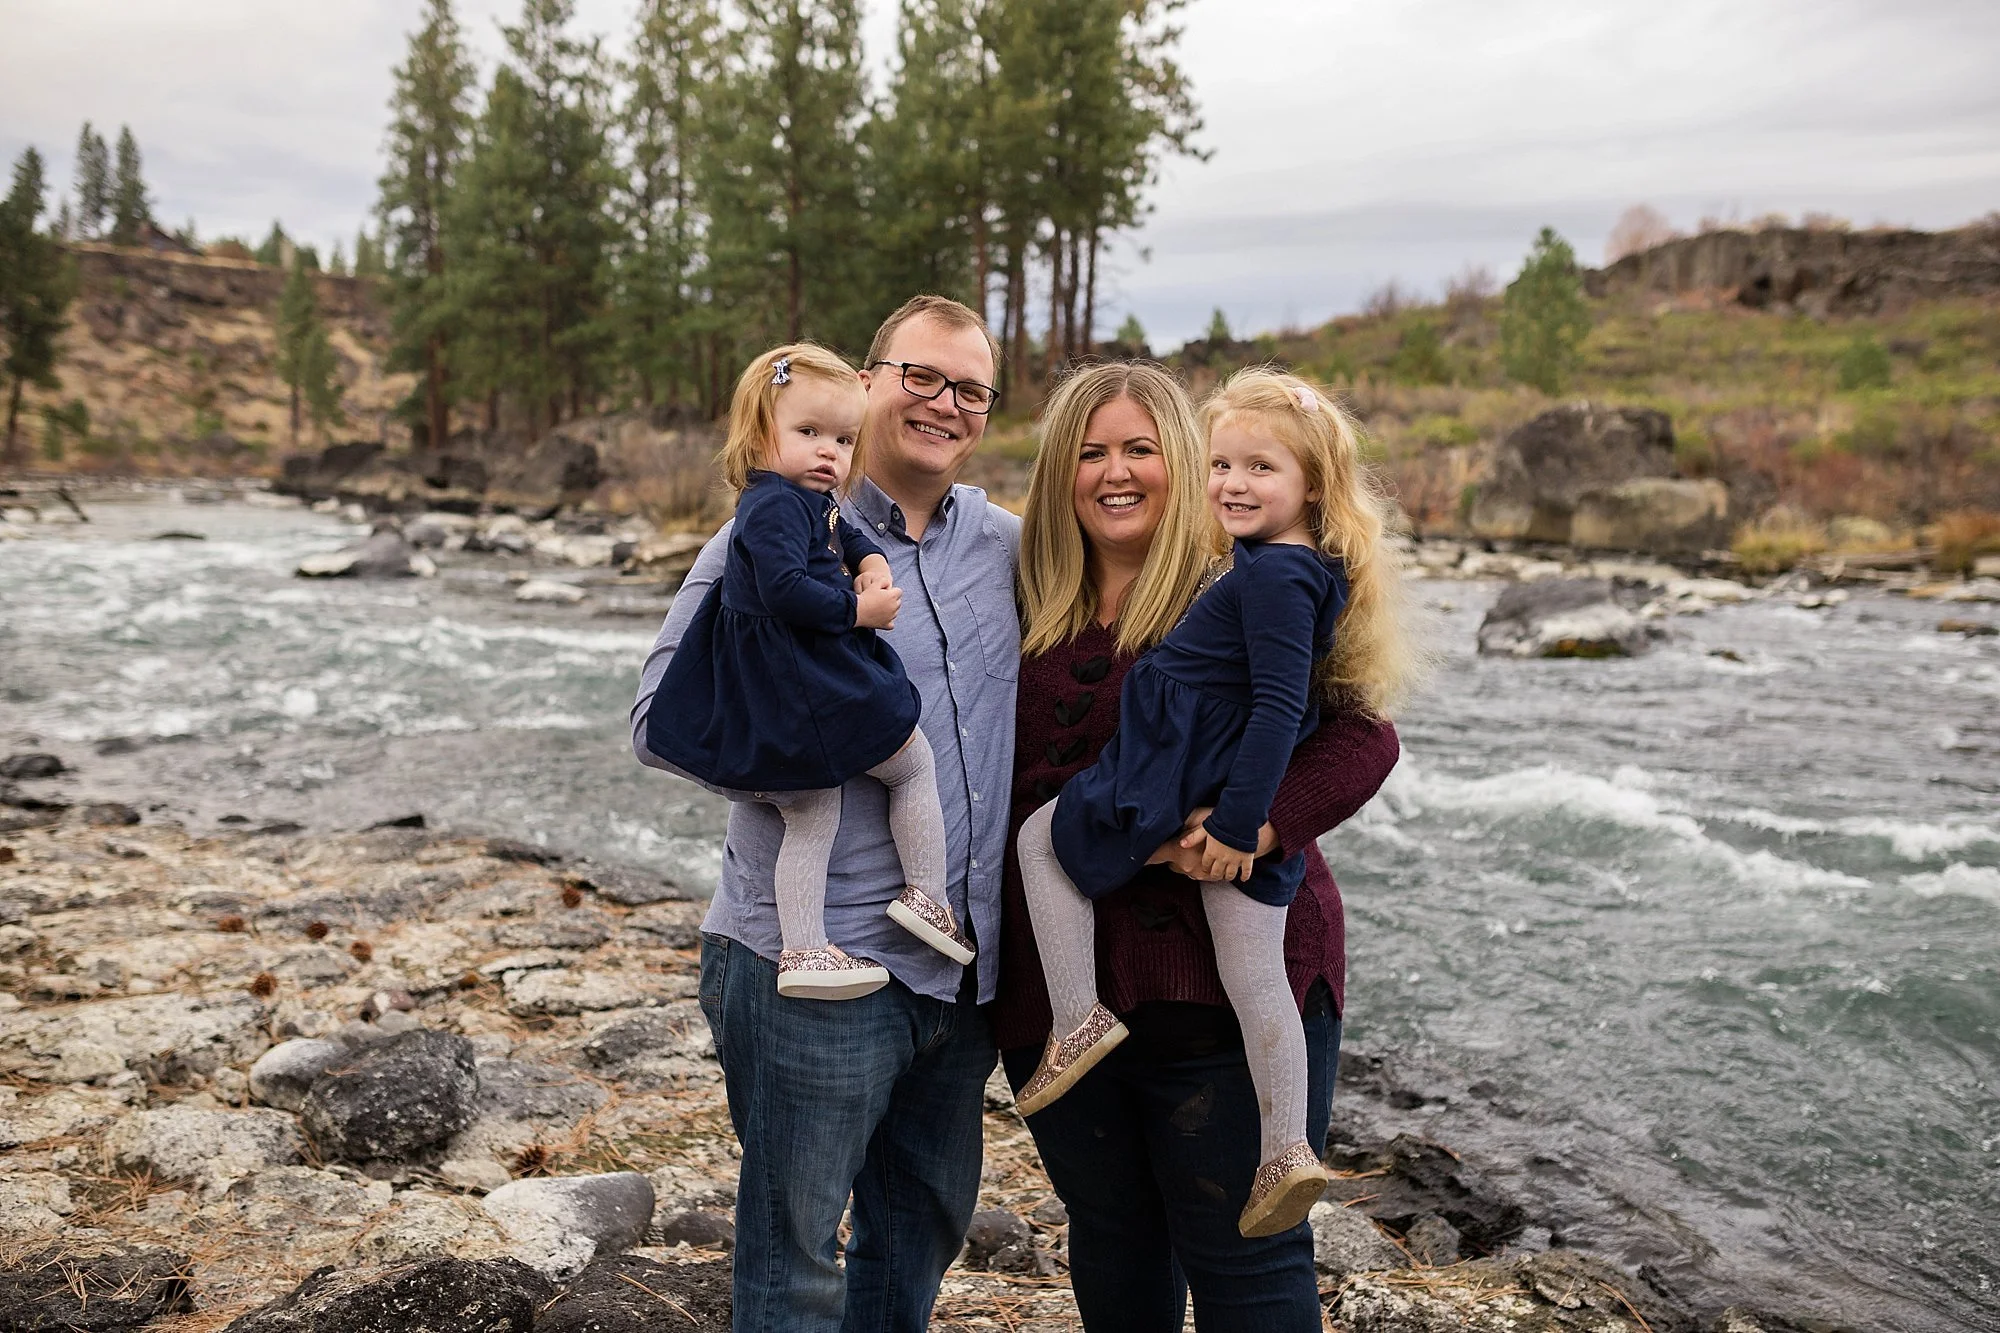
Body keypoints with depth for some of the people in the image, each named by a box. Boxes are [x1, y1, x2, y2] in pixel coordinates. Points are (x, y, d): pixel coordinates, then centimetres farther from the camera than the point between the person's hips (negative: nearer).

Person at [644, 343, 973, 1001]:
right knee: (915, 767, 8)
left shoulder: (815, 504, 18)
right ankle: (928, 897, 11)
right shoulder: (775, 507, -15)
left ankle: (803, 950, 12)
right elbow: (784, 589, -27)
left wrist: (873, 562, 14)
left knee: (810, 819, 11)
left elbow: (849, 534, 35)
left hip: (772, 706, 10)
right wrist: (857, 610, -17)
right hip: (814, 691, -10)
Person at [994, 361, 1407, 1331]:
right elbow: (1001, 780, 16)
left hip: (1226, 985, -4)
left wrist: (1258, 824, -27)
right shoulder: (1025, 608, 7)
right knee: (1108, 1235, 22)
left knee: (1242, 1255, 6)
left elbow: (1362, 735, -12)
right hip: (1056, 994, 5)